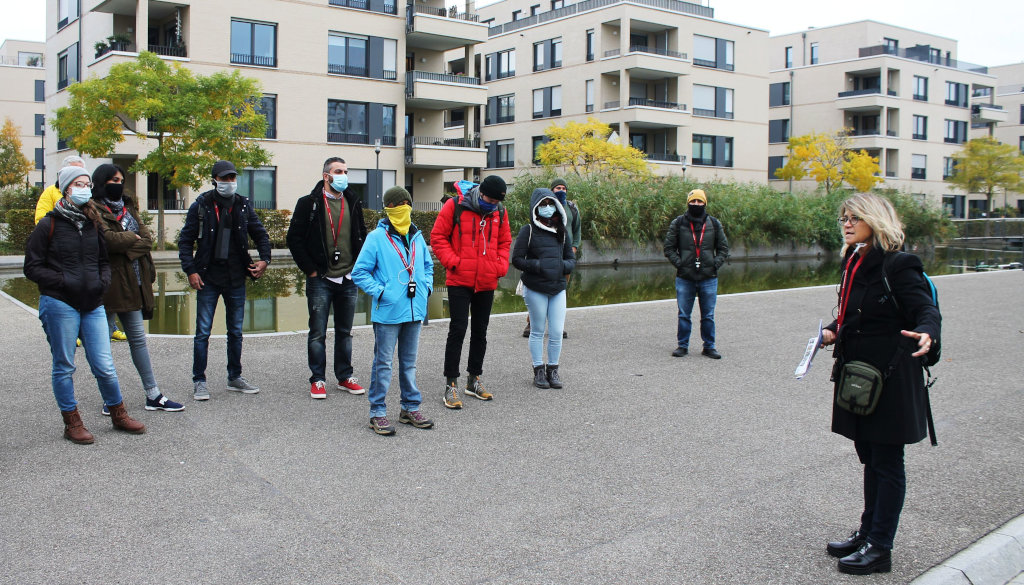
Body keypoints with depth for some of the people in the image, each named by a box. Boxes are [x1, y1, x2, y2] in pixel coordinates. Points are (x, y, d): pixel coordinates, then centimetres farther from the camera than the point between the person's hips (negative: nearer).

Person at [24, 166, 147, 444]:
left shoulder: (93, 223, 13)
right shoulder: (49, 225, -2)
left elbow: (104, 260, 23)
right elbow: (32, 267, -2)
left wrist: (103, 281, 3)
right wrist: (64, 282, -14)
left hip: (92, 305, 4)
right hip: (60, 305, -4)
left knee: (104, 366, 3)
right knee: (64, 366, 6)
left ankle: (118, 415, 20)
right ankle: (72, 423, 18)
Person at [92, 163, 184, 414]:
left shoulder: (127, 207, 17)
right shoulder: (93, 209, -5)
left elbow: (147, 238, 5)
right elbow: (107, 239, -20)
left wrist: (123, 243, -10)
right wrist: (134, 239, -4)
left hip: (131, 282, 7)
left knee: (138, 338, 10)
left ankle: (153, 395, 14)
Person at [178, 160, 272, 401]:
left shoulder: (243, 206, 5)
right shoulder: (201, 206, -3)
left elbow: (260, 234, 13)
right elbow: (185, 240, -1)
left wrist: (264, 258, -3)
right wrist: (190, 270, -10)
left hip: (236, 279, 3)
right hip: (208, 279, -3)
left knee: (236, 331, 11)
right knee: (203, 332, -1)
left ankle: (235, 377, 23)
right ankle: (199, 381, 8)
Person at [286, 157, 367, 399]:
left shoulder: (353, 203, 10)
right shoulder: (309, 203, -3)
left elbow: (362, 237, 18)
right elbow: (294, 238, -4)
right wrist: (310, 270, -8)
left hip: (348, 279, 4)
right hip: (320, 279, -4)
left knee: (344, 332, 12)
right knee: (317, 333, 2)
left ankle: (344, 377, 23)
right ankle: (318, 380, 13)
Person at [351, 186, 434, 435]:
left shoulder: (417, 237, 10)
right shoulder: (377, 238, -7)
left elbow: (428, 266, 24)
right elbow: (359, 272, -7)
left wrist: (427, 287, 8)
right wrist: (380, 292, -14)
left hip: (414, 311, 6)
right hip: (387, 312, -5)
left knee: (409, 362, 16)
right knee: (383, 363, 1)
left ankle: (411, 407, 28)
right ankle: (377, 413, 10)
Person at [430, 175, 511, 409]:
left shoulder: (500, 212, 6)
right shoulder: (455, 206, -8)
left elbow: (504, 242, 17)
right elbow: (438, 237, -4)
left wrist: (501, 266, 2)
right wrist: (452, 261, -13)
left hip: (487, 282, 5)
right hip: (459, 281, -5)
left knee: (480, 331, 13)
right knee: (458, 330, -6)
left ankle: (474, 379, 27)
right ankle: (451, 384, 3)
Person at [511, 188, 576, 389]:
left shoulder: (562, 231, 11)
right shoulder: (528, 231, -2)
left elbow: (571, 259, 15)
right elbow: (517, 259, -5)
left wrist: (564, 265, -7)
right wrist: (538, 265, -17)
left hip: (558, 289, 3)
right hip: (535, 289, -3)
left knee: (557, 333, 2)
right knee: (537, 332, 7)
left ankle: (552, 370, 18)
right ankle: (539, 371, 19)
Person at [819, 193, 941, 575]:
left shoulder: (898, 266, -14)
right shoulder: (853, 263, 10)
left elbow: (927, 309, -20)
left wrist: (925, 333, -40)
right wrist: (833, 332, 1)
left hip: (890, 378, -8)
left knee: (886, 462, 2)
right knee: (870, 458, 18)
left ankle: (879, 549, 12)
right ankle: (868, 533, 31)